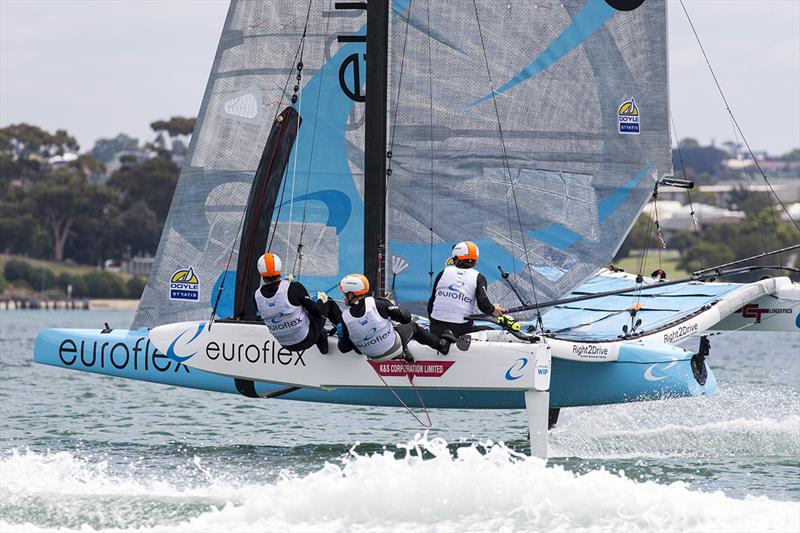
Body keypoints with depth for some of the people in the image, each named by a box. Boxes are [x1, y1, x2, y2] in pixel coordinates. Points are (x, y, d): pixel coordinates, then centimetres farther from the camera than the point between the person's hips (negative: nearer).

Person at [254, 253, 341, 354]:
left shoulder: (257, 296, -13)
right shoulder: (294, 288, -26)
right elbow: (316, 311, -18)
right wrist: (320, 300, 8)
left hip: (287, 345, 5)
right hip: (306, 339, -5)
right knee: (329, 304, 18)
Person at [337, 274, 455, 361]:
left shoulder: (345, 319, -22)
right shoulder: (377, 304, -25)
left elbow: (343, 348, -10)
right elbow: (406, 317, -18)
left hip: (375, 358, 2)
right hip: (395, 349, -2)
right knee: (412, 326, 27)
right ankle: (442, 344, 36)